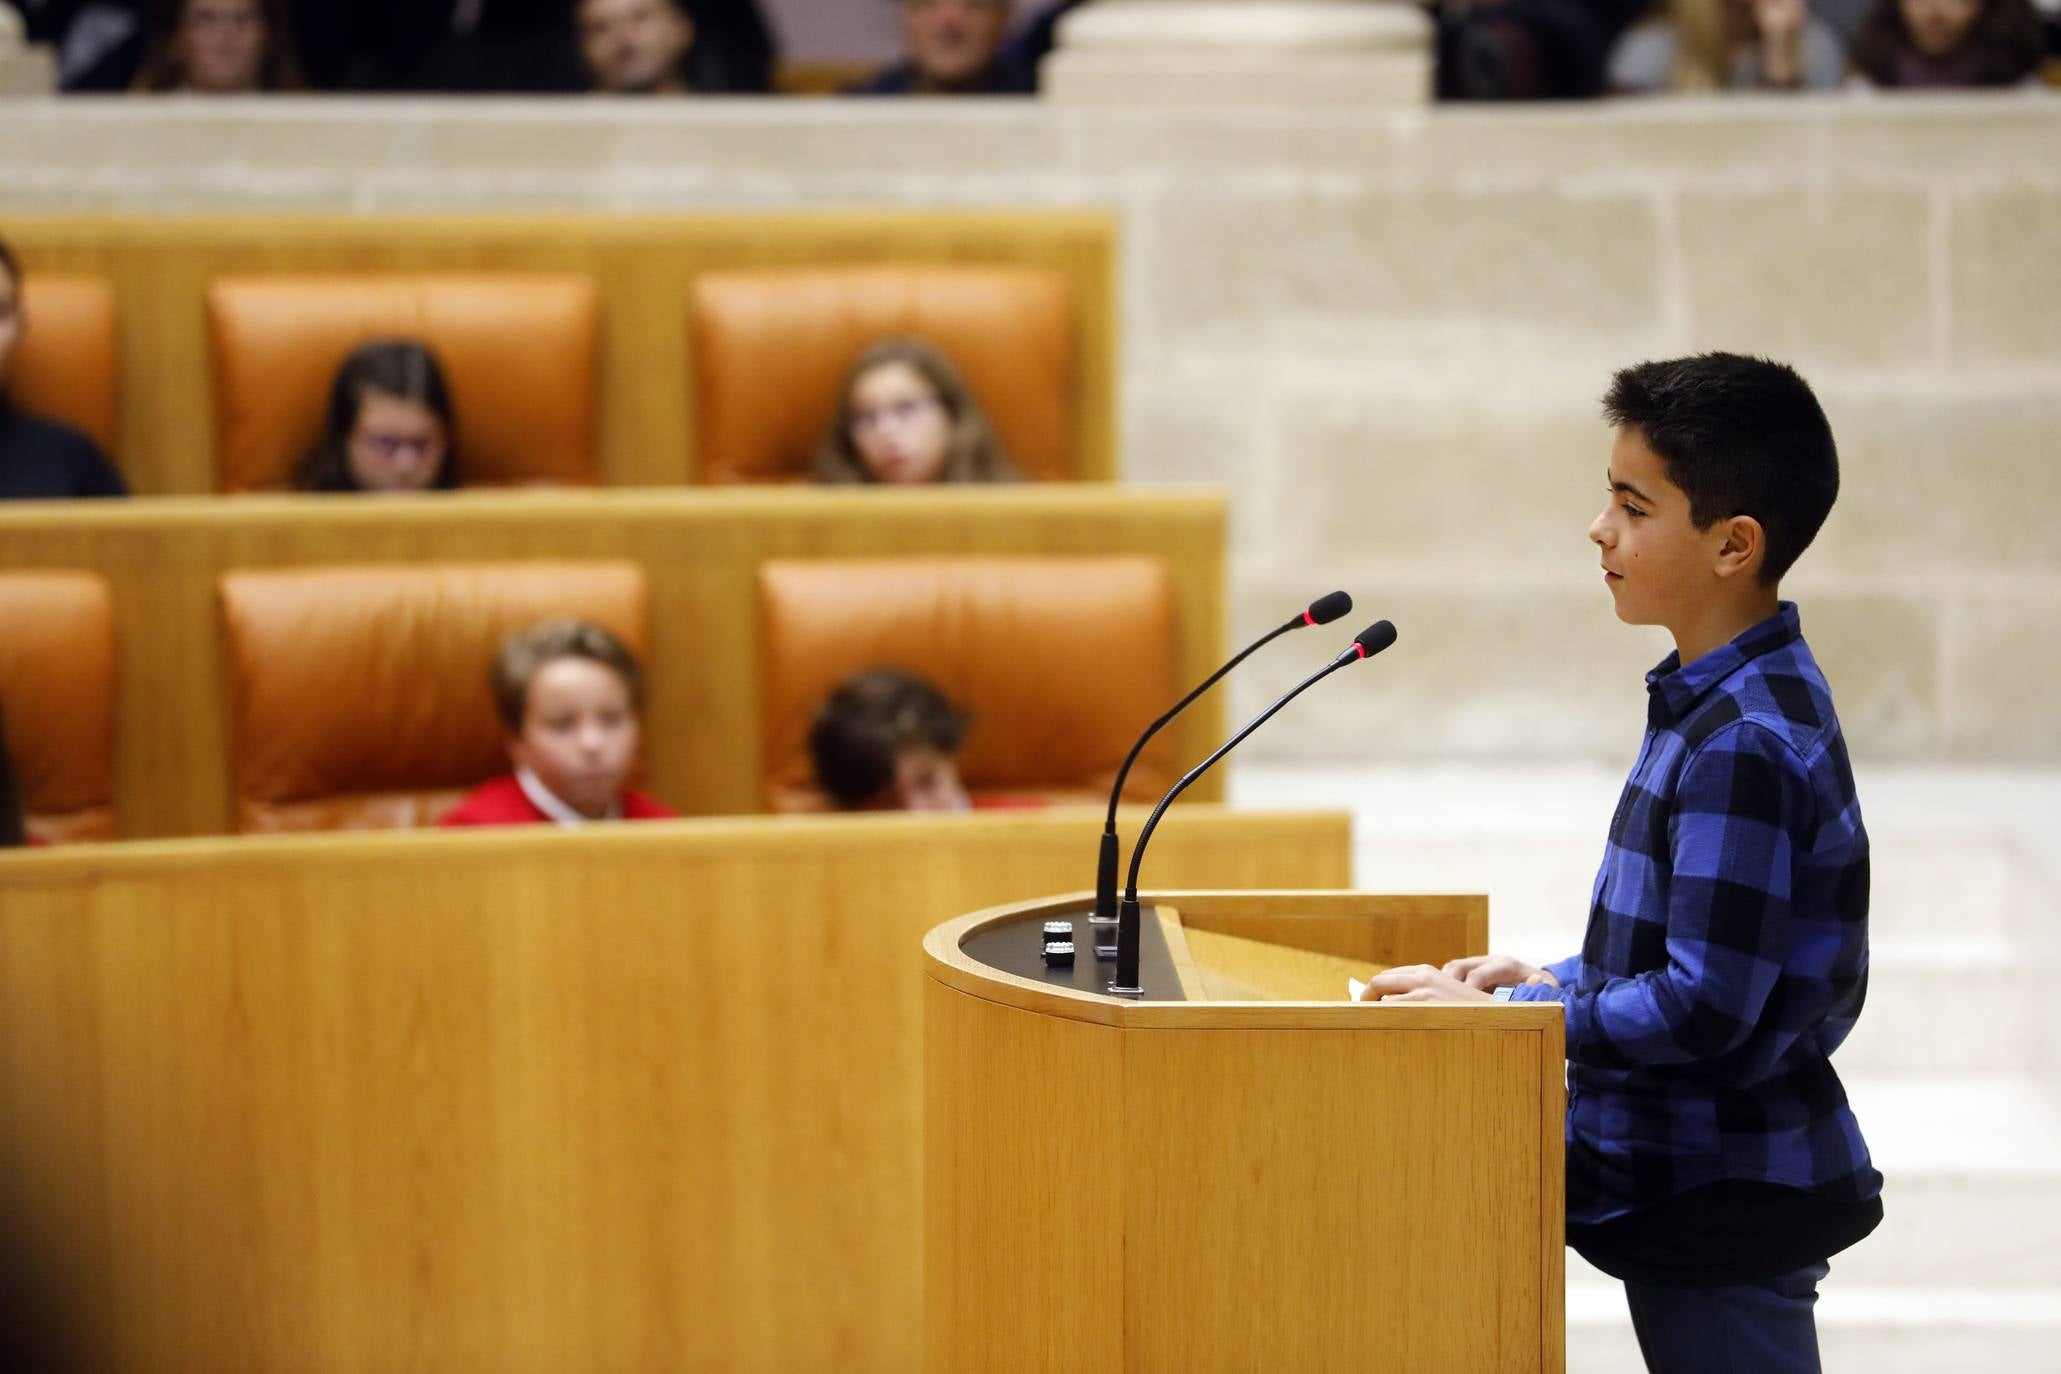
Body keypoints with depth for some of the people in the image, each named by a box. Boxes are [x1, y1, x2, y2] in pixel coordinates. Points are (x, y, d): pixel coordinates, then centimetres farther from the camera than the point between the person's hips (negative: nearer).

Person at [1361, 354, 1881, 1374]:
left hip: (1728, 1208, -10)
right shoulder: (1716, 704, 9)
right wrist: (1549, 980, 9)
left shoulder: (1743, 745, -23)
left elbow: (1704, 1008, -25)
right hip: (1694, 1184, 10)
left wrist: (1501, 1016, -18)